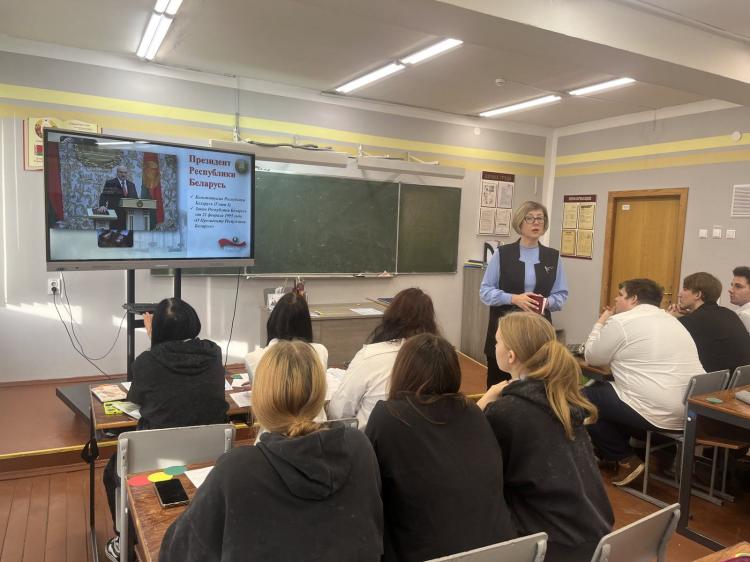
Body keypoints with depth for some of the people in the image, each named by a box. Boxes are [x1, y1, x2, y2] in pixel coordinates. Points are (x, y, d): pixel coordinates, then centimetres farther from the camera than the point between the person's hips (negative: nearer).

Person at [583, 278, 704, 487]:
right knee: (603, 390, 25)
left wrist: (600, 323, 14)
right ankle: (607, 452, 29)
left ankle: (626, 460, 9)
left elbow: (592, 357, 2)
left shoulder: (621, 322, -9)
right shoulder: (670, 319, 17)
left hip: (660, 414, -9)